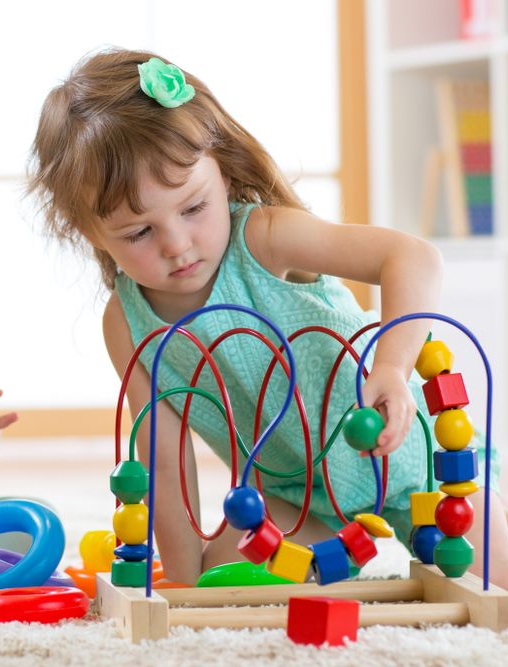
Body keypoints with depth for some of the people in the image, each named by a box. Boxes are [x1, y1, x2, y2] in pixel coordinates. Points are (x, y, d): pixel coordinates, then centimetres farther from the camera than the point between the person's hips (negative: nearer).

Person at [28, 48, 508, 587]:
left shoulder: (262, 238, -29)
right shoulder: (127, 324, -15)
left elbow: (413, 258, -41)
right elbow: (165, 461, -8)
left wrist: (391, 367, -56)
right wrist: (184, 582, -8)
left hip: (401, 447, -4)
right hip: (294, 494, 4)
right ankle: (331, 537, 15)